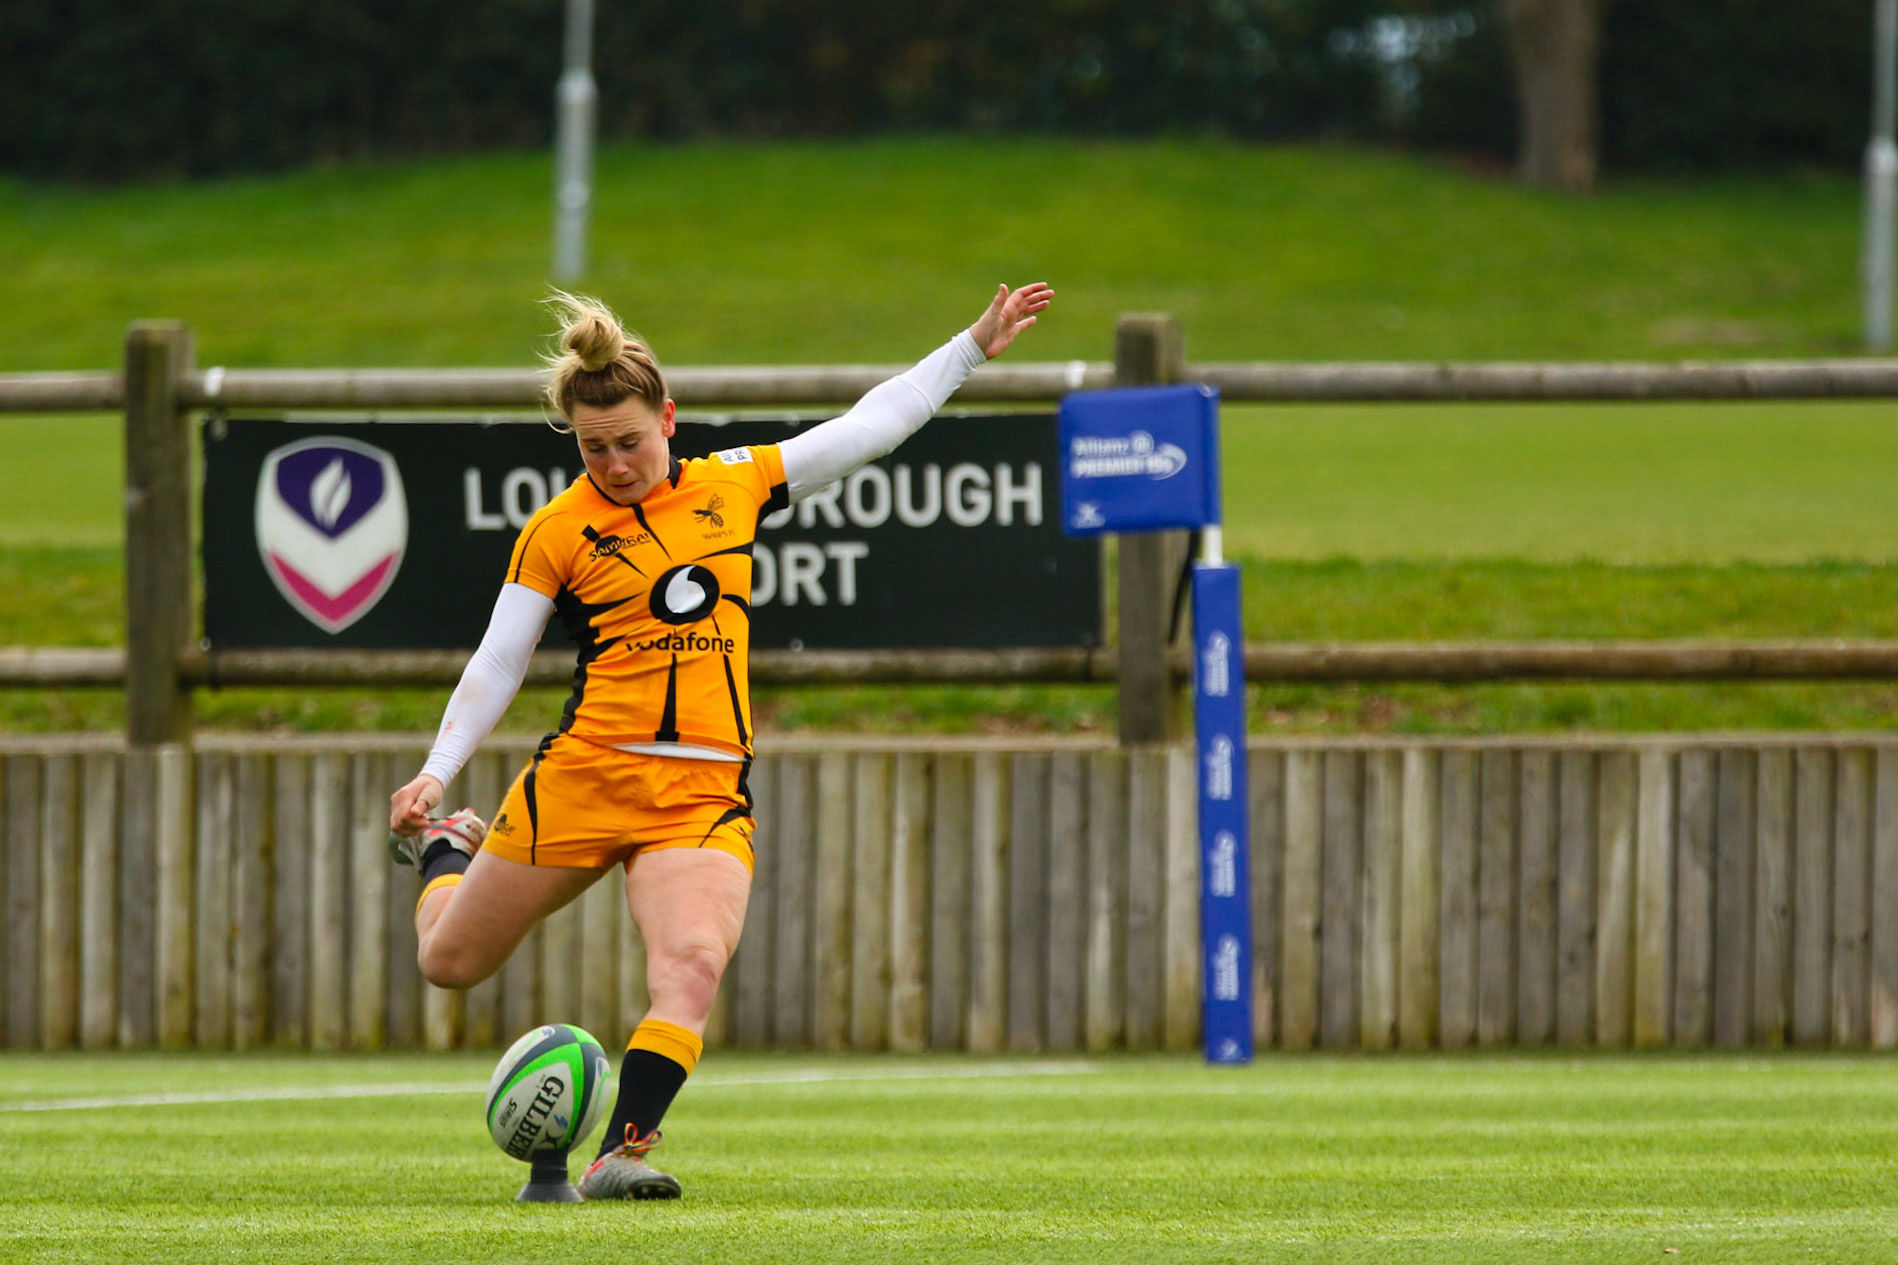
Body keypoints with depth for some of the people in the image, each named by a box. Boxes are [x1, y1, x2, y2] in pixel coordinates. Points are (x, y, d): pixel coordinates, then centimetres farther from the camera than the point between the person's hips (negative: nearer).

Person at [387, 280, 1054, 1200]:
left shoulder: (733, 485, 10)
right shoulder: (557, 533, 1)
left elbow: (869, 427, 19)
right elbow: (496, 666, 3)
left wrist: (975, 346, 20)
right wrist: (435, 772, -9)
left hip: (706, 794, 1)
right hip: (585, 773, -1)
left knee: (693, 966, -27)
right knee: (450, 962, 12)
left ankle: (621, 1153, -24)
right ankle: (444, 849, 45)